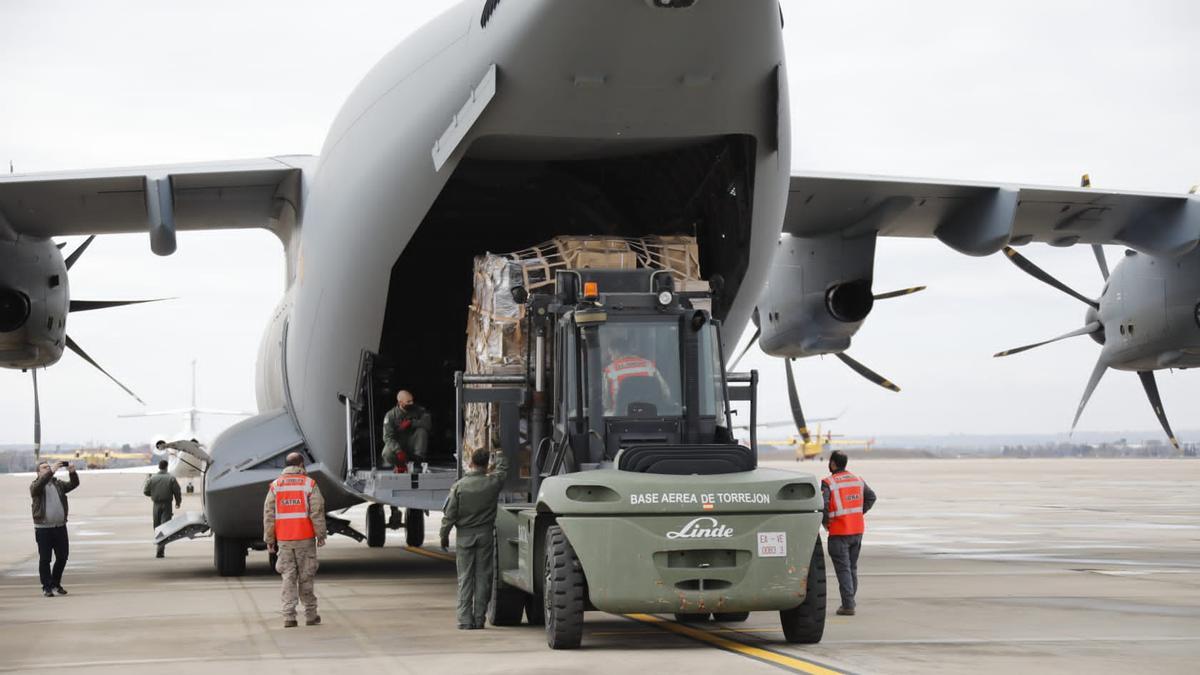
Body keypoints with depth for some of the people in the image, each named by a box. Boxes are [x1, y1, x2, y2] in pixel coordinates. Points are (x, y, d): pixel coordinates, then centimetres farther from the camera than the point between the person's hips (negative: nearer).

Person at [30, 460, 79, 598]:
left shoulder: (58, 484, 13)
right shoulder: (35, 485, 0)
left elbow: (74, 484, 1)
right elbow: (38, 486, -24)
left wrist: (72, 473, -19)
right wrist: (51, 471, -32)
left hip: (60, 527, 4)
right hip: (43, 528, -4)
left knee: (62, 557, 8)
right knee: (45, 559, -1)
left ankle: (56, 584, 24)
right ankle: (47, 587, 5)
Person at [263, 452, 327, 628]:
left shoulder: (275, 486, 5)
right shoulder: (309, 484, -2)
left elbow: (269, 515, 4)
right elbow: (317, 512, -6)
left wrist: (269, 539, 8)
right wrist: (321, 535, 1)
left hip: (283, 539, 2)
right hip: (305, 538, -2)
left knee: (288, 577, 4)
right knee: (305, 577, 7)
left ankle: (289, 616, -5)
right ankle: (310, 615, 13)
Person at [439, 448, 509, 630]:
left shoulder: (459, 486, -10)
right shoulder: (493, 483, -6)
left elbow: (449, 515, -7)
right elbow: (502, 467, 16)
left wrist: (444, 535, 6)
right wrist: (497, 454, 37)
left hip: (465, 535, -1)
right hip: (486, 534, 1)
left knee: (465, 578, 3)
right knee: (483, 577, 6)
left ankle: (465, 620, -1)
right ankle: (479, 618, 7)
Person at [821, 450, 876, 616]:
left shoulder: (828, 483, -13)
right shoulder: (857, 480, 8)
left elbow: (822, 504, -24)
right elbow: (871, 497, 14)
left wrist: (825, 522, -8)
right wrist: (860, 513, 14)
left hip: (839, 532, -6)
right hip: (858, 529, 6)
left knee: (843, 569, -3)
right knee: (853, 567, 17)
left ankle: (848, 606, -7)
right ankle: (849, 601, 22)